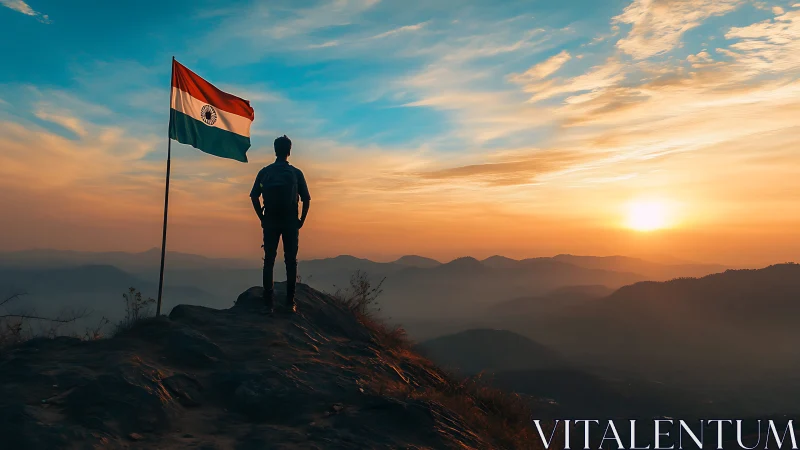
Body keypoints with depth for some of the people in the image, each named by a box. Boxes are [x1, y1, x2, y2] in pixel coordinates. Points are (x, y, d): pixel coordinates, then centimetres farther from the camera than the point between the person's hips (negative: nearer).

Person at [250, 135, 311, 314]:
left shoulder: (264, 172, 3)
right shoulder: (296, 173, 1)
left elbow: (254, 197, -2)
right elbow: (306, 199, -3)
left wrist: (262, 218, 5)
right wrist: (301, 220, 5)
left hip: (270, 221, 1)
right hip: (290, 222, -1)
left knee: (269, 261, 5)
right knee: (291, 262, 5)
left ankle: (269, 303, 3)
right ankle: (290, 302, 6)